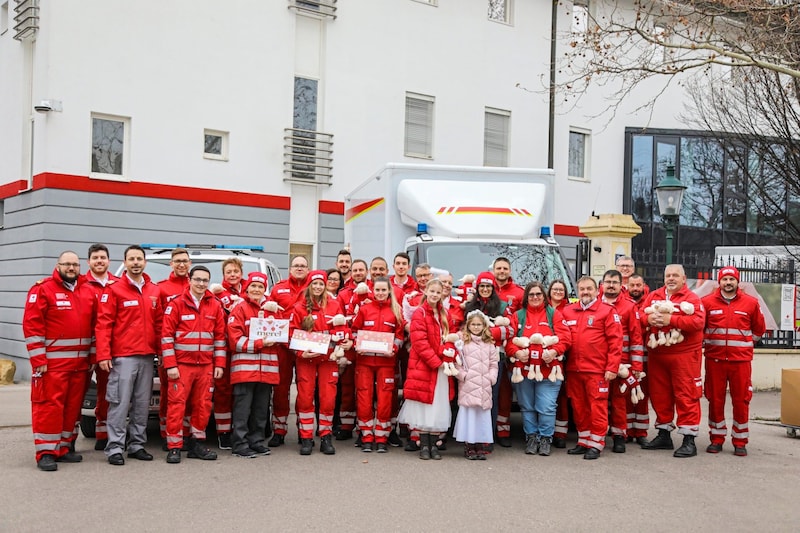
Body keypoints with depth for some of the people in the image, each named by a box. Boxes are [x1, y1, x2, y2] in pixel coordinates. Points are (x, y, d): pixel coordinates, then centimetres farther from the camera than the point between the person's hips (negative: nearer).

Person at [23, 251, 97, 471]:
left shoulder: (88, 292, 12)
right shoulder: (43, 289, -5)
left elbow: (95, 325, 16)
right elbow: (31, 325, -10)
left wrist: (93, 355, 9)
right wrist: (38, 358, -15)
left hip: (80, 362, 6)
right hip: (52, 361, -6)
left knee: (73, 406, 11)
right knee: (49, 406, -5)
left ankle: (64, 447, 21)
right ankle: (45, 452, -1)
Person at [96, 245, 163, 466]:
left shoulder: (155, 291, 11)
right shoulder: (115, 290, -3)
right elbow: (104, 324, -7)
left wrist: (161, 350, 9)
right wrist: (103, 355, -14)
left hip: (147, 356, 5)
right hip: (122, 356, -5)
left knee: (142, 403, 10)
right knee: (120, 403, -5)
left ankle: (137, 445, 18)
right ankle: (115, 448, 1)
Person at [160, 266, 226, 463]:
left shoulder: (215, 306, 9)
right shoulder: (176, 304, -2)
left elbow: (220, 336, 11)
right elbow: (167, 336, -6)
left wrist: (219, 364, 5)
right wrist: (170, 365, -11)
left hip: (206, 365, 4)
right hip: (181, 364, -4)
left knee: (203, 405, 6)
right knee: (177, 404, -4)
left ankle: (196, 444, 18)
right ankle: (174, 447, 3)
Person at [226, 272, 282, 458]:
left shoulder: (272, 308, 15)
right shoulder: (239, 309, -1)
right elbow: (235, 340, -9)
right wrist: (260, 343, -16)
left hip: (267, 368, 5)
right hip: (245, 367, -5)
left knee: (261, 409, 12)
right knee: (243, 409, -2)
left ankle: (256, 441, 21)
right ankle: (240, 444, 4)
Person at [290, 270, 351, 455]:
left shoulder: (334, 306, 4)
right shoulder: (299, 308, 0)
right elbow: (293, 335, -1)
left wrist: (347, 342, -10)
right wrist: (301, 353, -13)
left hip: (328, 358, 1)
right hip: (306, 359, -1)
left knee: (328, 398, 2)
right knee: (305, 398, 1)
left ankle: (326, 437, 13)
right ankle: (306, 438, 10)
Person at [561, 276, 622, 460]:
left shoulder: (607, 311, -2)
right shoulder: (568, 311, 11)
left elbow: (615, 341, -5)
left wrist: (612, 367, -10)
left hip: (596, 370, -4)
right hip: (573, 369, 5)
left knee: (597, 407, -1)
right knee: (579, 407, 11)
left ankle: (595, 444, 7)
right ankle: (583, 441, 23)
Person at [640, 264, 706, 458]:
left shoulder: (692, 299, -1)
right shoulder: (653, 296, 13)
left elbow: (698, 321, -15)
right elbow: (640, 317, 8)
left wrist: (671, 319, -21)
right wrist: (648, 319, -15)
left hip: (684, 355, -5)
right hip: (657, 355, 5)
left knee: (686, 396, -5)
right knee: (659, 395, 11)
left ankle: (689, 440, 1)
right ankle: (663, 435, 24)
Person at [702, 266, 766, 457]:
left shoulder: (751, 303, 4)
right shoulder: (707, 302, 2)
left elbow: (759, 329, 16)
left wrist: (744, 344, 13)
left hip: (741, 360, 0)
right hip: (715, 359, 0)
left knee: (741, 401, 2)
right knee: (715, 400, 5)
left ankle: (740, 442, 13)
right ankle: (716, 439, 16)